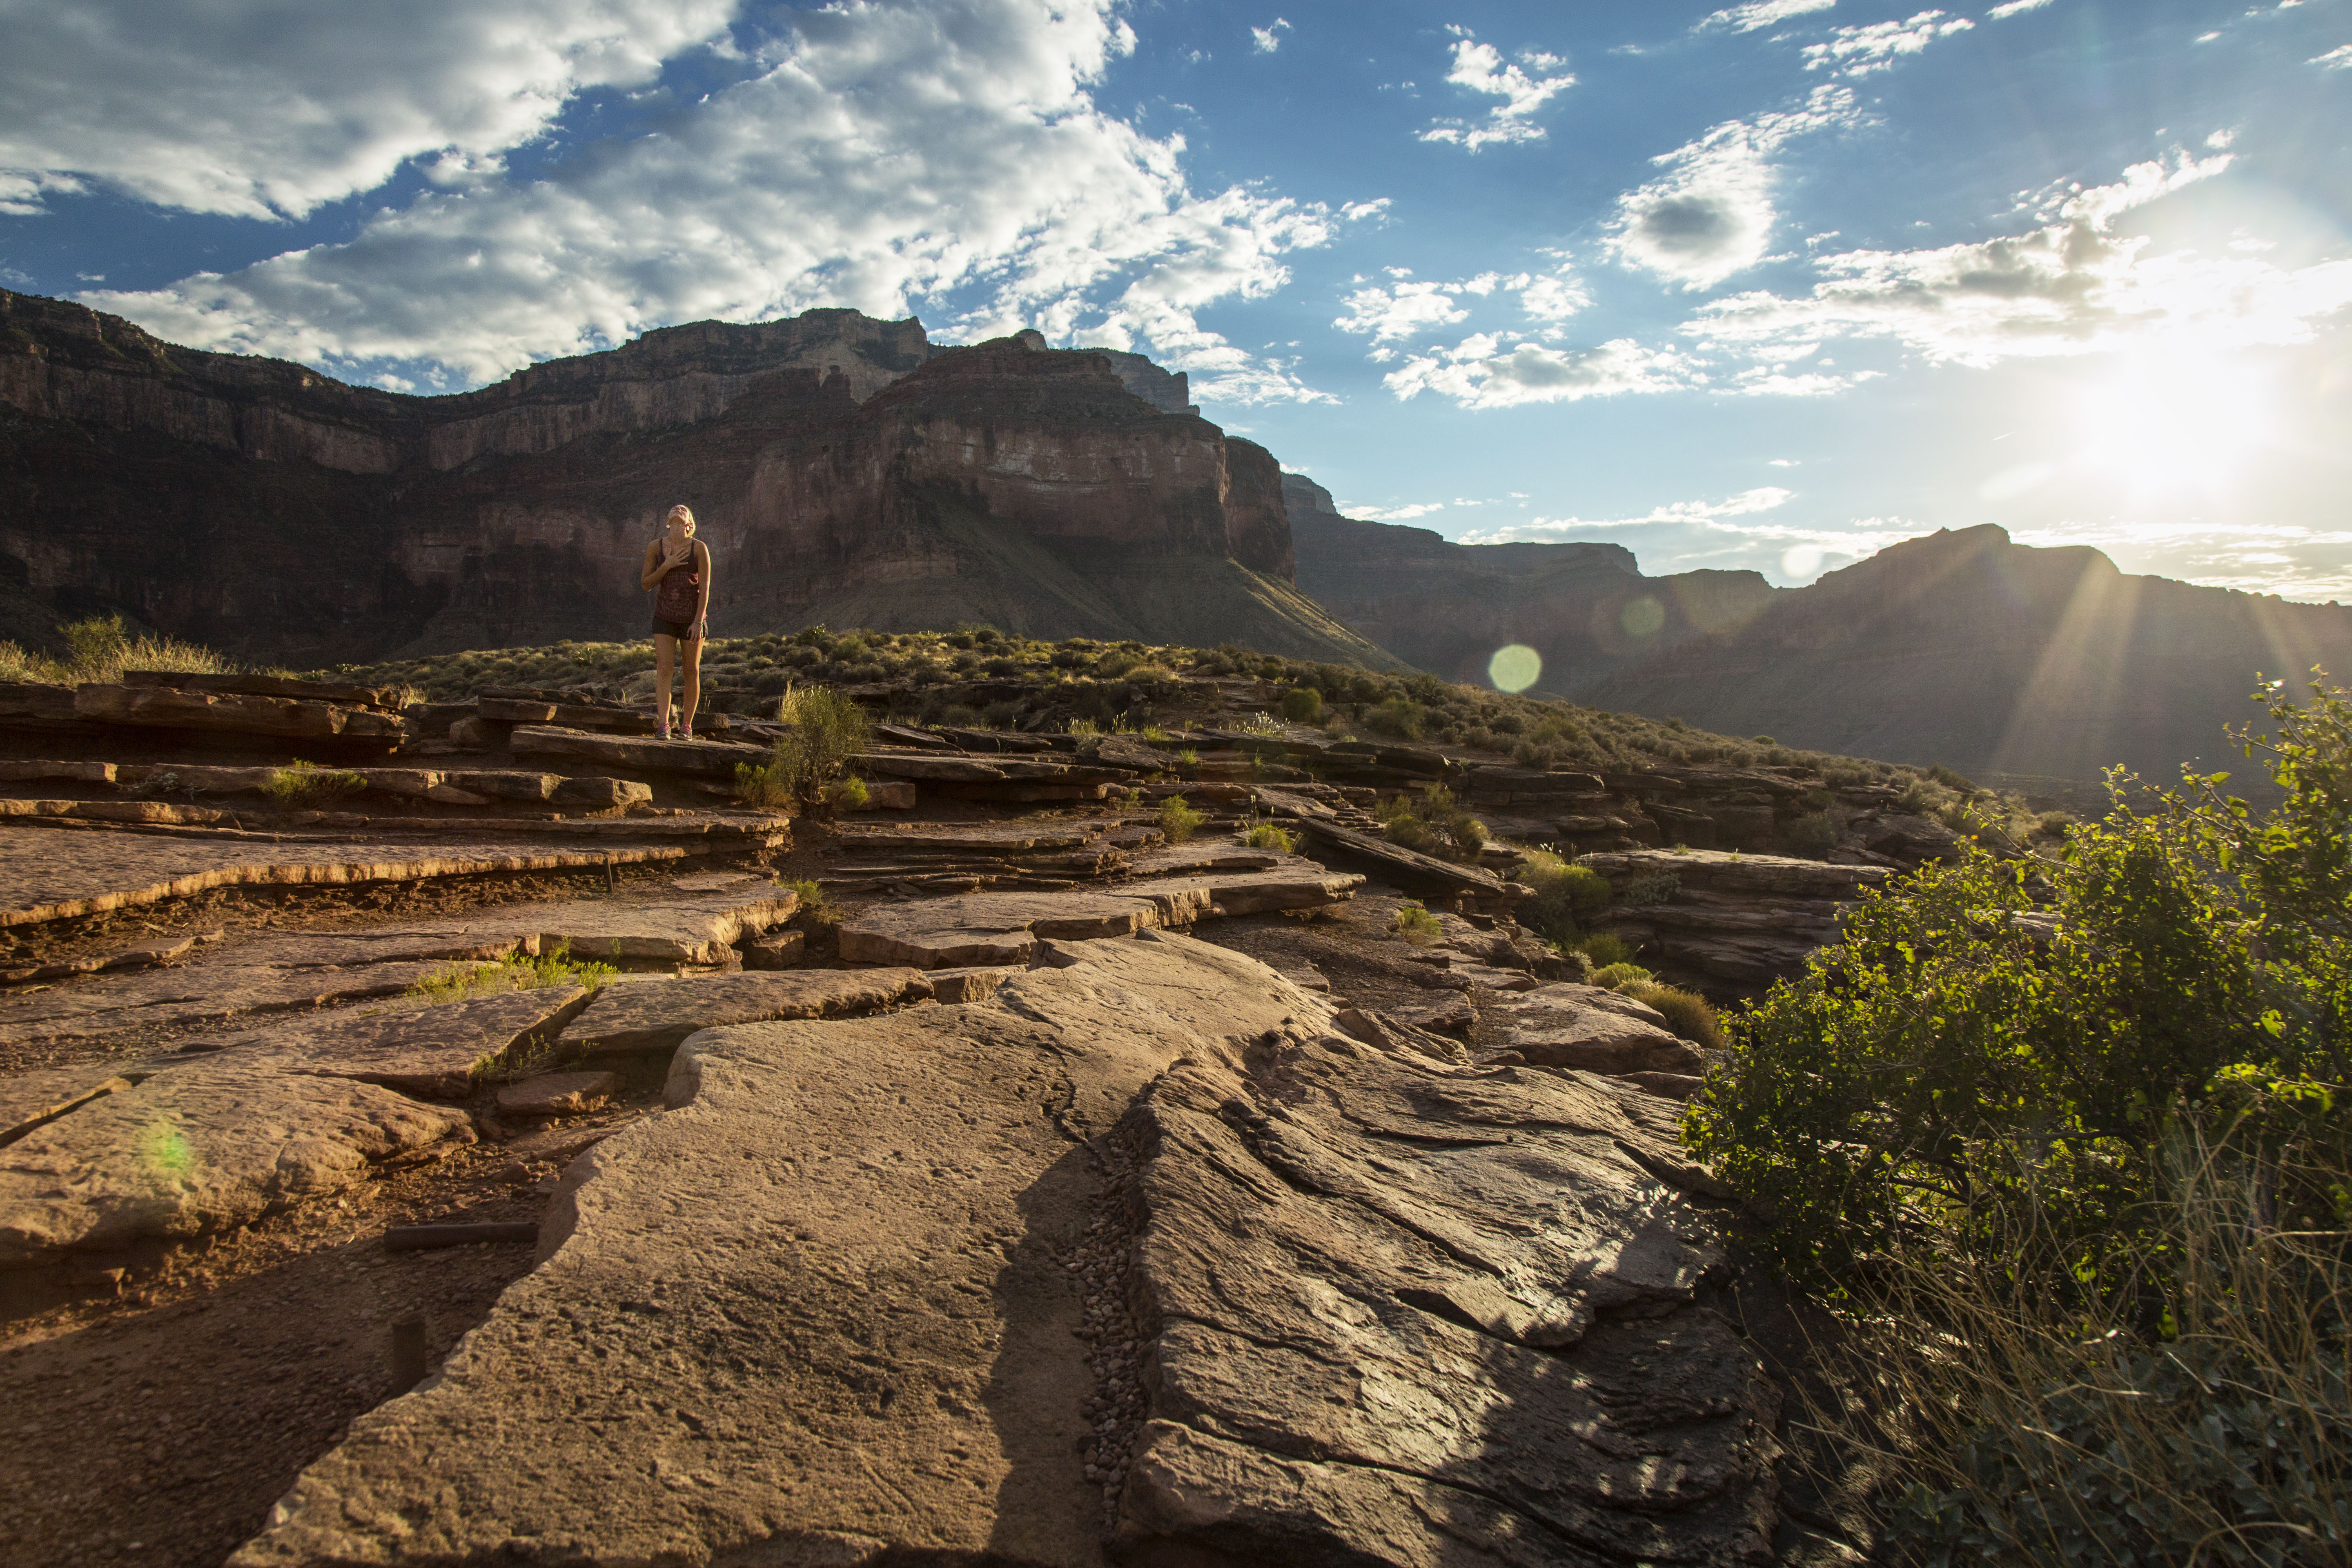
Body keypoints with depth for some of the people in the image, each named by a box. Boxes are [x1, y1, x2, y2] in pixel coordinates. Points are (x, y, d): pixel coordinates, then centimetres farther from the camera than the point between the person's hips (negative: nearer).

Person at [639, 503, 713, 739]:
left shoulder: (699, 548, -5)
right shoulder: (655, 547, 2)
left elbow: (705, 588, -7)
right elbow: (646, 584, 4)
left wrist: (698, 621, -14)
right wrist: (667, 566, -11)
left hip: (692, 618, -1)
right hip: (664, 617, 1)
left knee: (692, 671, 5)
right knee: (664, 668, -11)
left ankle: (687, 724, 16)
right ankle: (664, 724, -16)